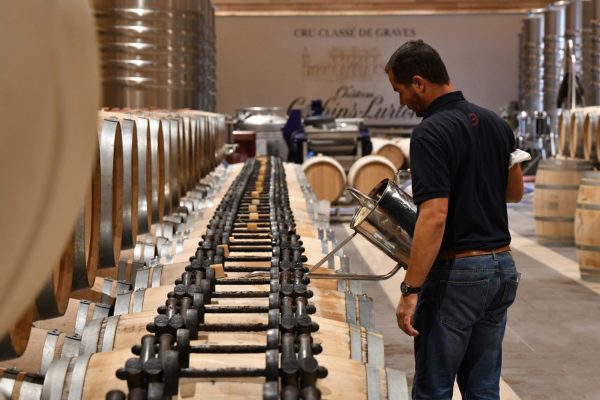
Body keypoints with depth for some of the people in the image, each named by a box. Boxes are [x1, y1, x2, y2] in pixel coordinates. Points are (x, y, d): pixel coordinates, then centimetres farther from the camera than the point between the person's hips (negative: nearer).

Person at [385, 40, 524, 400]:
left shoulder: (431, 132, -18)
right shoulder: (496, 124, 7)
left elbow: (434, 218, -26)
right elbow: (515, 192, 21)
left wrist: (410, 290, -23)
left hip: (457, 274, -8)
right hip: (501, 267, 8)